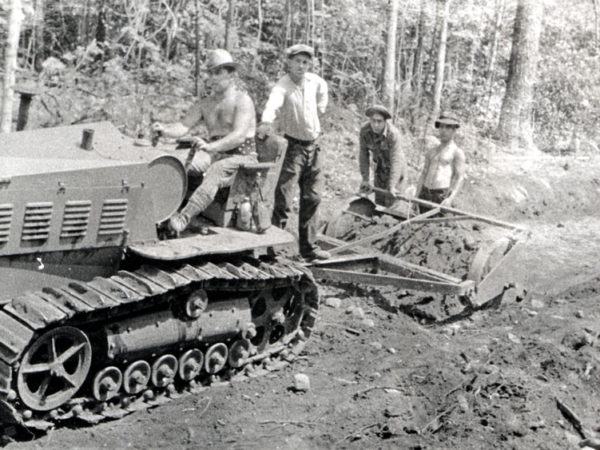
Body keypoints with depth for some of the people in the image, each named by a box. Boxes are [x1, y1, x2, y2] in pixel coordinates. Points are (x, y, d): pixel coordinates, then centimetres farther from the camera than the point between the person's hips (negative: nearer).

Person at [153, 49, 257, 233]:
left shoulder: (242, 100, -7)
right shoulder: (205, 104, 14)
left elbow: (239, 136, -21)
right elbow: (183, 126, 4)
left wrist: (211, 146, -36)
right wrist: (165, 130, -20)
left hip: (243, 157, -6)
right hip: (216, 155, 7)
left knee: (216, 171, -36)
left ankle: (185, 216, -49)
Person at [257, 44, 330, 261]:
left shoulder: (316, 82, 0)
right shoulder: (282, 86, -19)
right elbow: (273, 103, -42)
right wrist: (267, 122, -60)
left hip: (313, 145, 6)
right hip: (293, 145, -6)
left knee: (312, 198, 11)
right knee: (284, 196, -14)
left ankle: (308, 247, 22)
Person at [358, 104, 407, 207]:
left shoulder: (393, 134, -32)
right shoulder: (364, 130, -20)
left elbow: (396, 160, -34)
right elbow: (363, 154, -11)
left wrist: (392, 186, -38)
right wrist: (365, 179, -8)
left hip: (396, 169, -4)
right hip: (380, 167, 4)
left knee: (391, 203, -5)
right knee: (379, 201, 9)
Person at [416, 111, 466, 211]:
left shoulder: (457, 152, 2)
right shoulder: (431, 152, 19)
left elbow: (460, 178, -7)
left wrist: (451, 199, -21)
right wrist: (416, 197, 11)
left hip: (442, 195, -5)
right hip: (425, 193, 5)